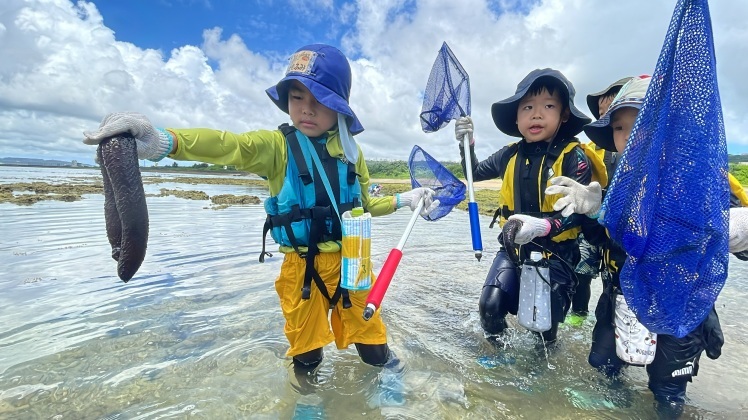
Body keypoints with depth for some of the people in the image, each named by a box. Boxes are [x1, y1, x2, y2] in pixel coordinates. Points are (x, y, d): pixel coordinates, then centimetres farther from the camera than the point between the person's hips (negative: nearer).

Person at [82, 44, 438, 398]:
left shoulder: (351, 153, 2)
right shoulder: (277, 146, -9)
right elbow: (228, 146, -29)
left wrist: (404, 200, 9)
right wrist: (162, 141, -46)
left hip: (349, 262, 2)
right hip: (301, 268, -1)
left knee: (366, 331, 17)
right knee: (305, 346, 16)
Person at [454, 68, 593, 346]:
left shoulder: (573, 157, -13)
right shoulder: (511, 155, 1)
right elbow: (475, 173, 17)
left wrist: (543, 226, -36)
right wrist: (466, 143, 0)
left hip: (556, 252, -3)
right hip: (514, 246, 3)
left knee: (546, 322, -2)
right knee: (490, 306, -12)